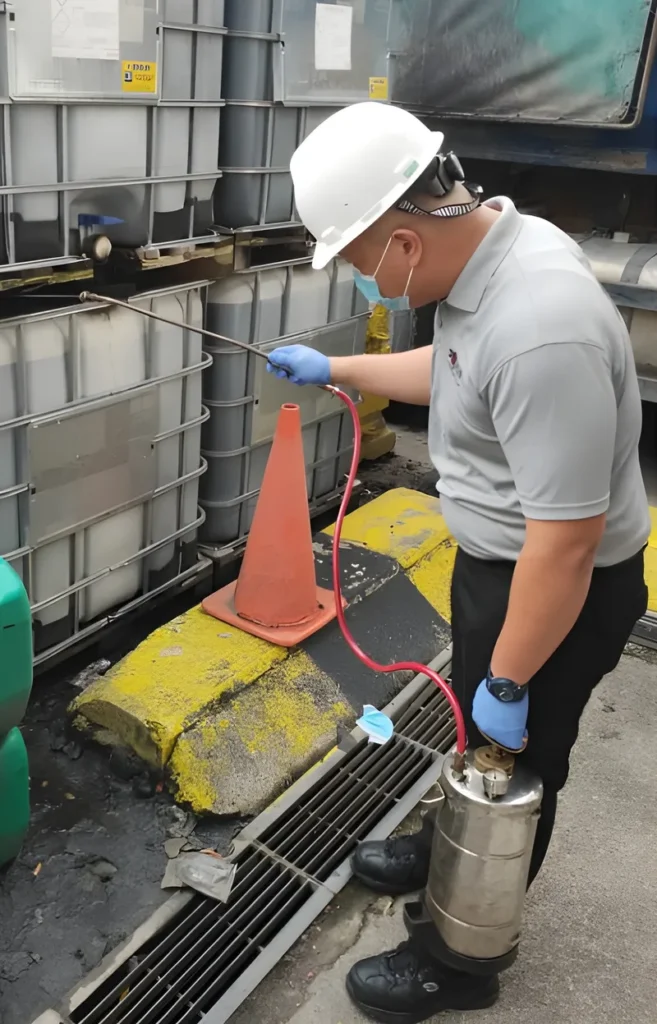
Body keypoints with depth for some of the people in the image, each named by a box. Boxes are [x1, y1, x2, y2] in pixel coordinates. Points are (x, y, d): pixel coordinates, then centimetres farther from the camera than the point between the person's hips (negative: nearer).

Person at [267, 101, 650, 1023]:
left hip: (557, 587, -9)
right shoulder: (488, 245, -5)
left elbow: (565, 542, -31)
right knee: (474, 733, 28)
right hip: (493, 557, 9)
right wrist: (335, 371, 19)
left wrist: (509, 684, -20)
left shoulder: (540, 332, -36)